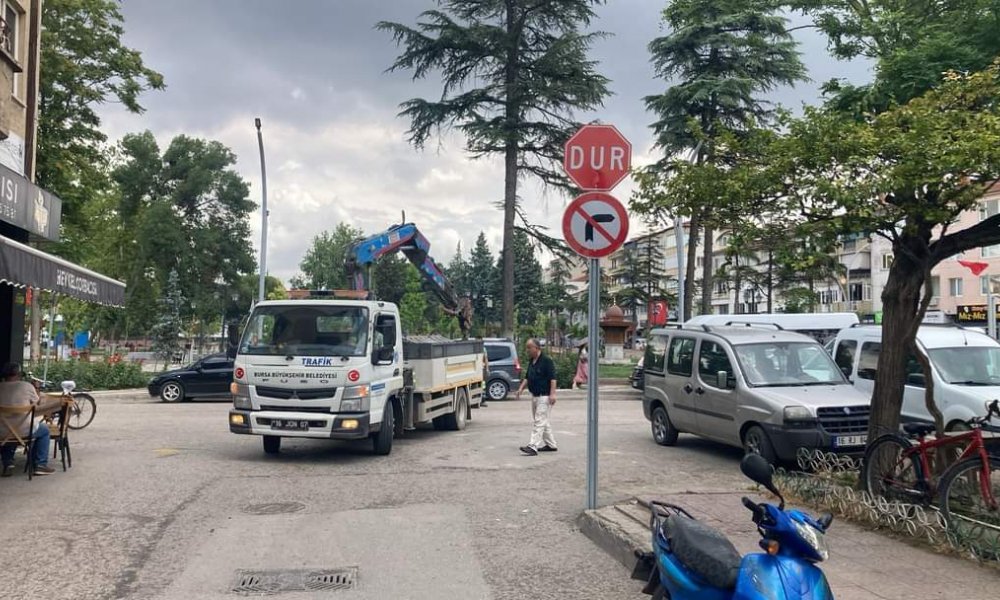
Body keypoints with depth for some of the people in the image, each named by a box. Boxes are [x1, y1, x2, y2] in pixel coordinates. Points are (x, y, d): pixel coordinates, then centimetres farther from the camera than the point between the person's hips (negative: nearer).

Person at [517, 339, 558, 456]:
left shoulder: (546, 361, -13)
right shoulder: (531, 362, 13)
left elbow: (552, 378, -18)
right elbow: (527, 378, 20)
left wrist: (552, 394, -24)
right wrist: (521, 389, 8)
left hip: (544, 397, -9)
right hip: (535, 396, 9)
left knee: (539, 422, -11)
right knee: (544, 422, 15)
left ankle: (533, 447, -17)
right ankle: (551, 445, 24)